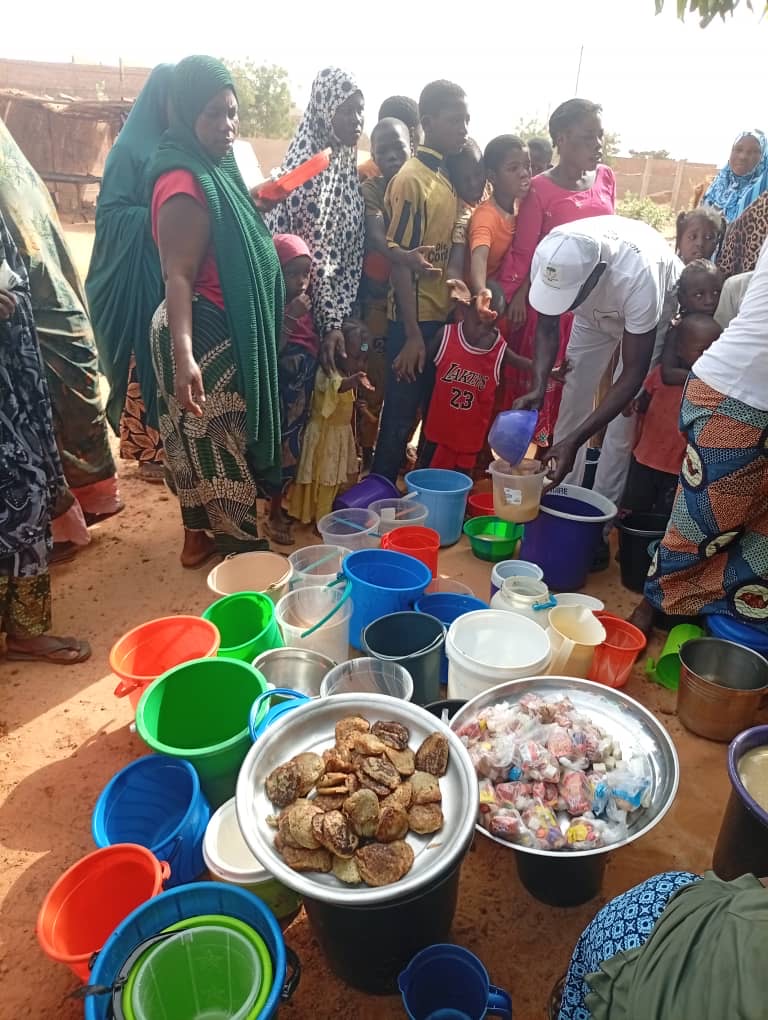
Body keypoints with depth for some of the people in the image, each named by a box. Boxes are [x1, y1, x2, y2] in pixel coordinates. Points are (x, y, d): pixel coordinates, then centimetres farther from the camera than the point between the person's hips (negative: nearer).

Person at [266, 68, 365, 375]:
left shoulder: (349, 168, 9)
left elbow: (354, 253, 6)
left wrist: (341, 317, -3)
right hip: (303, 310, -7)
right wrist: (330, 320, -17)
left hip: (337, 308, 7)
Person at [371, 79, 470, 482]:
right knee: (401, 417, 1)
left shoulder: (445, 178, 12)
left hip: (440, 317, 8)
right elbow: (399, 260, -16)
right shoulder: (411, 179, -12)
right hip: (414, 320, -8)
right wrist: (411, 334, -18)